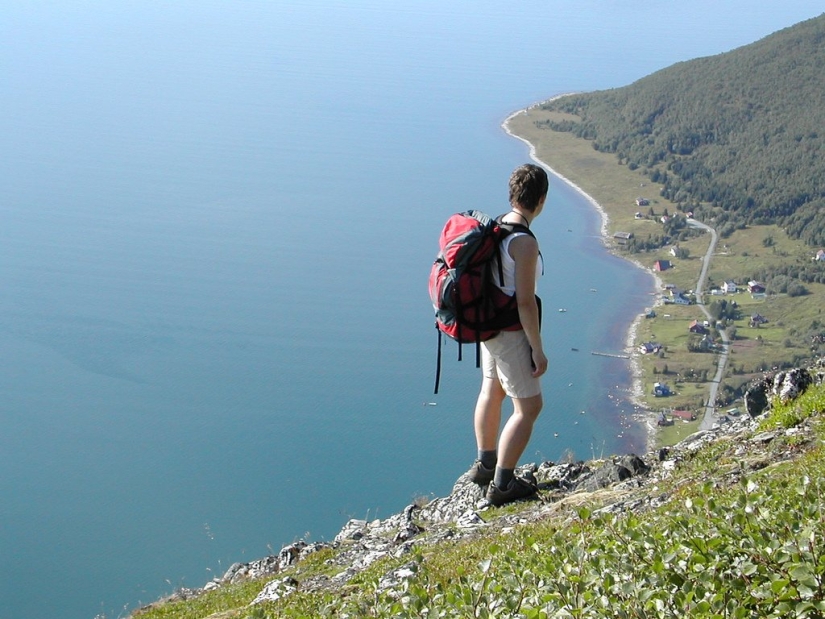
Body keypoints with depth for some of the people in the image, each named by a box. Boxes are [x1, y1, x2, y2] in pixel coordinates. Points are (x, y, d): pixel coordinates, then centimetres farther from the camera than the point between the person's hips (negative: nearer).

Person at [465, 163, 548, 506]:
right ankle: (502, 483, 8)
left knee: (492, 391, 23)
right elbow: (525, 302, -25)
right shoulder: (524, 242, -25)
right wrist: (538, 350, -16)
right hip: (511, 334, -9)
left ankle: (484, 465, 40)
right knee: (529, 406, 2)